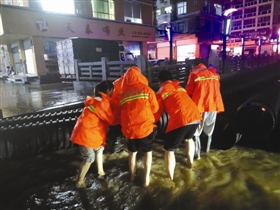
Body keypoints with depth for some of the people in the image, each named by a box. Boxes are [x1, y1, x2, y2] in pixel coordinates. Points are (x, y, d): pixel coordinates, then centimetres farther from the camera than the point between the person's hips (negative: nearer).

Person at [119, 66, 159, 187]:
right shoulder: (146, 89, -3)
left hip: (129, 129, 2)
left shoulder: (123, 93, 5)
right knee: (148, 152, 20)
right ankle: (146, 178, 24)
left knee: (132, 152, 24)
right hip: (145, 127, -2)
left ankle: (132, 176, 38)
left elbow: (121, 111, 10)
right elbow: (155, 108, 1)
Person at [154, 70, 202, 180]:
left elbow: (157, 114, 10)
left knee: (169, 149, 9)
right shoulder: (180, 87, 27)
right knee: (188, 138, 36)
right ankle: (191, 162, 50)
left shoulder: (160, 92, 10)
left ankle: (170, 179, 14)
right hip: (195, 116, 7)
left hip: (180, 120, -6)